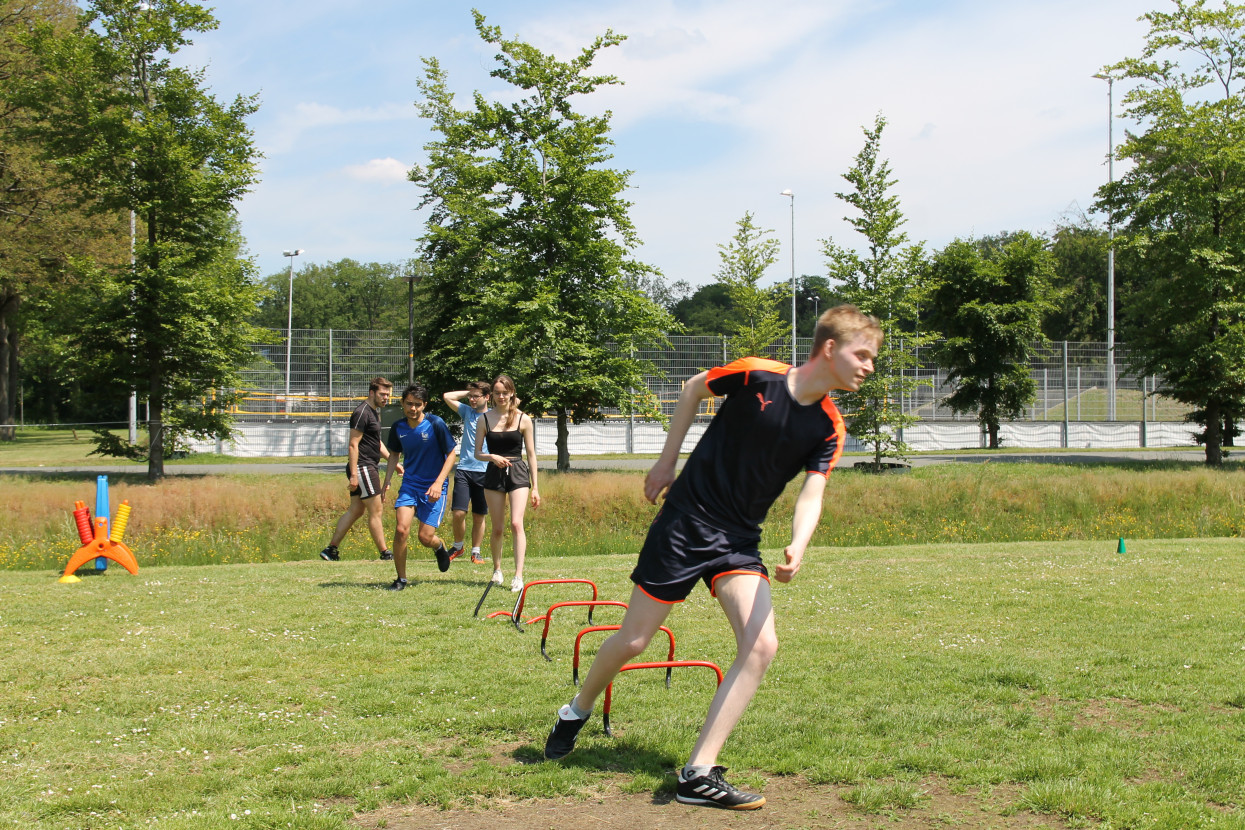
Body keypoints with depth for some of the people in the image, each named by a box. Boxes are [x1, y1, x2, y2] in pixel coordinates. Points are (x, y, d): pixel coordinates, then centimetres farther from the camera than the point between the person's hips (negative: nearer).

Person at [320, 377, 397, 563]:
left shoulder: (375, 412, 18)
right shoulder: (362, 413, -13)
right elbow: (353, 445, -17)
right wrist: (354, 474, -21)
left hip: (370, 468, 10)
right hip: (363, 468, -10)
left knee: (356, 510, 11)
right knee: (375, 511, -5)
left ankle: (331, 549, 13)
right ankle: (384, 553, -1)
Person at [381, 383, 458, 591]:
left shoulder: (435, 424, -12)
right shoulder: (398, 428, 0)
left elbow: (452, 453, -7)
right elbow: (394, 455, 17)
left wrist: (438, 483, -16)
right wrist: (387, 482, 8)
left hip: (434, 487, -3)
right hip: (409, 484, 3)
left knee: (425, 537, -7)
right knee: (401, 529, -15)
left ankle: (440, 547, 32)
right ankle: (401, 579, 1)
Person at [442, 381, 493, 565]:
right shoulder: (467, 412, 10)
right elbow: (447, 396, 6)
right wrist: (468, 392, 7)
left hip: (484, 472, -1)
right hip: (464, 469, 1)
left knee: (479, 516, 5)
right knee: (458, 512, -7)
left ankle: (475, 552, 17)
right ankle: (458, 546, 15)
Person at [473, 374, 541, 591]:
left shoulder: (523, 419, 0)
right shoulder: (485, 419, 3)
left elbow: (531, 454, 4)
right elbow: (477, 453, 6)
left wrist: (535, 487, 1)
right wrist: (492, 457, -16)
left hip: (518, 474, -2)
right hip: (494, 475, 2)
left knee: (516, 523, -16)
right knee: (497, 528, 7)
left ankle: (518, 575, -17)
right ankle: (497, 569, 28)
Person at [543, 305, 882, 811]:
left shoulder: (829, 428, -4)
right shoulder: (757, 375, -14)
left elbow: (810, 495, -13)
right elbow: (694, 389, 3)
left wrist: (797, 549, -33)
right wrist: (667, 462, 4)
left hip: (739, 541, 4)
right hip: (686, 519, -3)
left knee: (761, 645, -18)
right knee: (632, 643, 2)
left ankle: (699, 775, -11)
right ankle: (576, 713, 35)